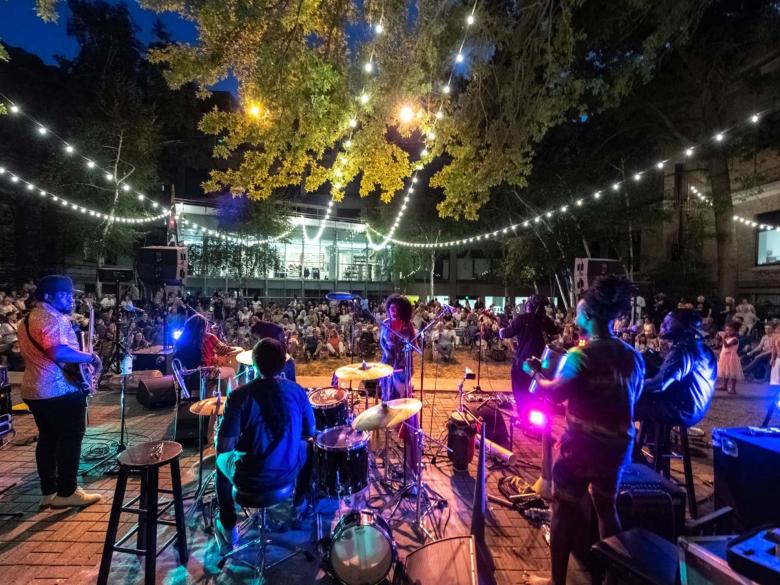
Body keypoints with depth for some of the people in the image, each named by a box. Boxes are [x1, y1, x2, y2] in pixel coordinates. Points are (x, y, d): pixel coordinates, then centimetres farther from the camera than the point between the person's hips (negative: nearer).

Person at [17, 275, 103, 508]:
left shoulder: (28, 320, 17)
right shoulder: (55, 318, -17)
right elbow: (60, 352, -31)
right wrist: (91, 357, -19)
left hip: (33, 390, 10)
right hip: (60, 390, -10)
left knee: (47, 438, 15)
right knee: (70, 439, 0)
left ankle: (48, 491, 21)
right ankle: (67, 492, 6)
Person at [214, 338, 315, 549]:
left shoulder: (239, 395, -20)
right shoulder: (297, 391, -10)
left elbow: (223, 447, -18)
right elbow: (309, 433, 1)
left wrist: (237, 441, 3)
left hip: (252, 480, -1)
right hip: (288, 474, 2)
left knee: (222, 458, 31)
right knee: (307, 448, 34)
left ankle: (229, 529, 36)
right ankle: (299, 506, 48)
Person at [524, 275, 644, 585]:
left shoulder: (581, 355, -20)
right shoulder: (633, 356, 1)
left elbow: (553, 393, -22)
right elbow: (632, 397, 13)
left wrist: (535, 372, -6)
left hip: (581, 445, -6)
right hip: (618, 445, 6)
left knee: (564, 509, 9)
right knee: (607, 507, 23)